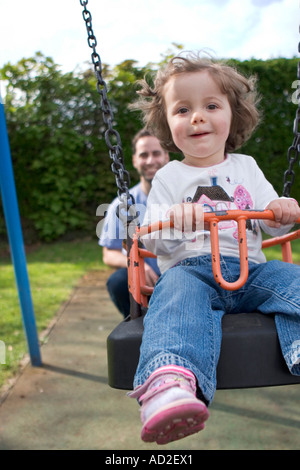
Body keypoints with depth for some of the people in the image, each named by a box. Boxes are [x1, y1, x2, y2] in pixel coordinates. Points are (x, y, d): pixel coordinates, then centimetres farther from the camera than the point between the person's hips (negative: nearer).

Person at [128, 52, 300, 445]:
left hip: (248, 269, 3)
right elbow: (152, 242, 4)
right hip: (190, 268, -3)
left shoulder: (246, 167, 20)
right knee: (178, 294, -36)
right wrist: (172, 221, -20)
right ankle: (170, 383, -61)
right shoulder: (168, 178, 12)